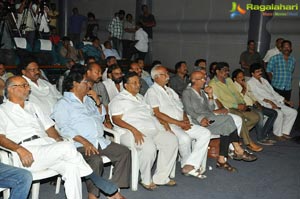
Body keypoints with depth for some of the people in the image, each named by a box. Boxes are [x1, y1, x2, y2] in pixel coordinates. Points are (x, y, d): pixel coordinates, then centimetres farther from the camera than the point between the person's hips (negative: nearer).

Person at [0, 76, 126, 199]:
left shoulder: (32, 107, 29)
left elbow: (49, 127, 25)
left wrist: (58, 139, 3)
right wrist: (19, 149, -21)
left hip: (47, 145, 6)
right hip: (27, 155, -6)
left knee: (71, 167, -26)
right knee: (67, 147, -28)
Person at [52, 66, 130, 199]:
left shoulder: (88, 100, 24)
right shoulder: (63, 104, 1)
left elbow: (101, 118, 28)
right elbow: (63, 128, -12)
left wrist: (98, 102, 11)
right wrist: (84, 141, -23)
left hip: (101, 142, 7)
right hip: (80, 145, -7)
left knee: (124, 152, -10)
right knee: (96, 160, -34)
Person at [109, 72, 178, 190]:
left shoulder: (140, 97, 29)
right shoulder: (119, 100, 5)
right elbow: (116, 119, -8)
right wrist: (134, 130, -21)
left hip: (153, 129, 8)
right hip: (131, 132, -7)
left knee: (172, 140, -14)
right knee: (149, 147, -35)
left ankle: (160, 178, -8)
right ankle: (146, 180, -10)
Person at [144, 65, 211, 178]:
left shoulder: (170, 91, 25)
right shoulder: (152, 92, 0)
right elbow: (157, 114, -12)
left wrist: (185, 120, -1)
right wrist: (178, 123, -15)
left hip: (182, 124, 8)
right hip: (168, 125, -8)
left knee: (205, 133, -11)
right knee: (185, 138, -35)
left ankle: (190, 166, -18)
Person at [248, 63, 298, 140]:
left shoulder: (264, 81, 23)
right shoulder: (250, 83, -1)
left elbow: (273, 92, 24)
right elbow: (255, 96, -14)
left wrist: (286, 101, 15)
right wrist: (268, 101, -25)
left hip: (275, 103, 8)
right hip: (264, 104, -8)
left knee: (293, 112, -3)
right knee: (279, 113, -33)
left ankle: (284, 132, 0)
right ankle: (278, 134, -15)